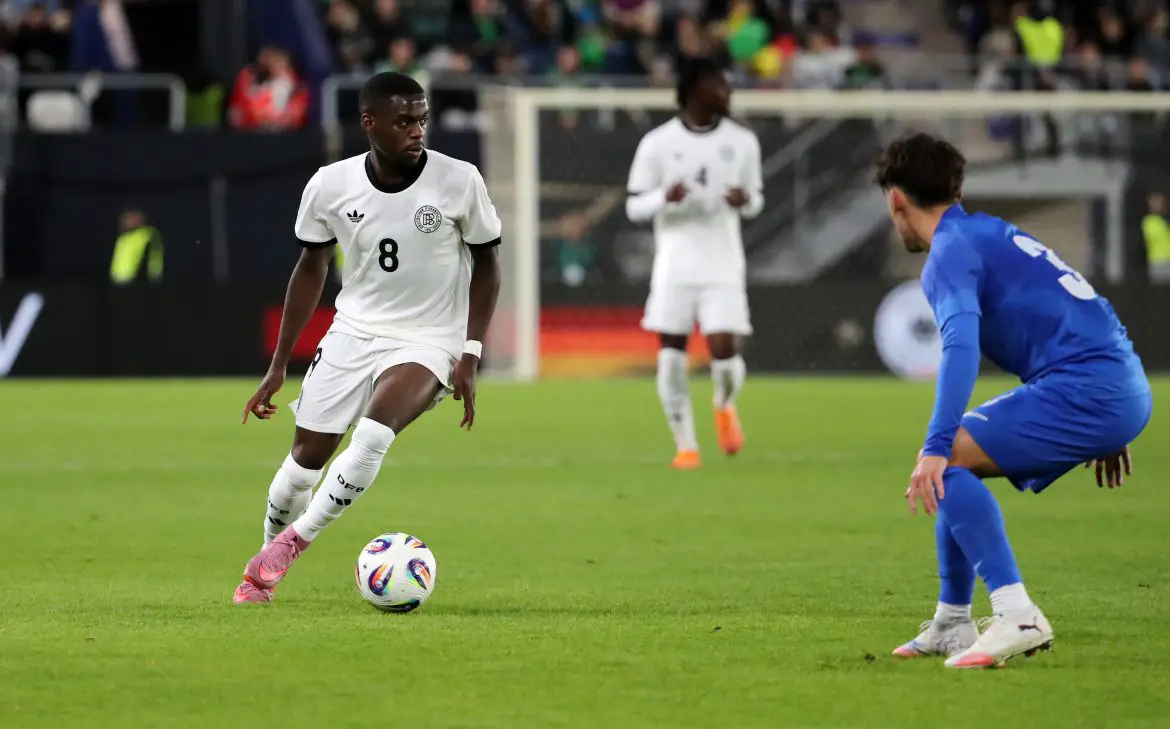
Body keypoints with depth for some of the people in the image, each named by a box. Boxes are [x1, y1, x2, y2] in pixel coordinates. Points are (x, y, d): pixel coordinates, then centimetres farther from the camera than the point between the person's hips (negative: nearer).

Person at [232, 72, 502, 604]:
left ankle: (292, 541, -11)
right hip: (353, 333, 3)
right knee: (308, 455, 1)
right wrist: (278, 365, 8)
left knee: (373, 434, -28)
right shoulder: (330, 186, -8)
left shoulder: (459, 182, -13)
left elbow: (486, 264, 0)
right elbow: (311, 269, 7)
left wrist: (470, 357, -8)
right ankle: (262, 566, 26)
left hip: (428, 341, -3)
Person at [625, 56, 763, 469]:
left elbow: (756, 201, 13)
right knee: (672, 359, -4)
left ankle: (725, 405, 23)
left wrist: (746, 200, -11)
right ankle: (685, 446, 12)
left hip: (723, 266, 1)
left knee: (725, 352, -11)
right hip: (675, 266, -1)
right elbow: (634, 207, 2)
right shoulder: (657, 143, -2)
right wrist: (665, 197, -19)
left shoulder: (742, 142, 4)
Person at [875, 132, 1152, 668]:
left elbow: (961, 345, -23)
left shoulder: (951, 251, -5)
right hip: (1127, 389, 9)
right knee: (954, 464, 19)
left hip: (1087, 389, -9)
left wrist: (937, 445, -30)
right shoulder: (992, 233, 24)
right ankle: (952, 625, 22)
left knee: (947, 462, -15)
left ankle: (1015, 616, -24)